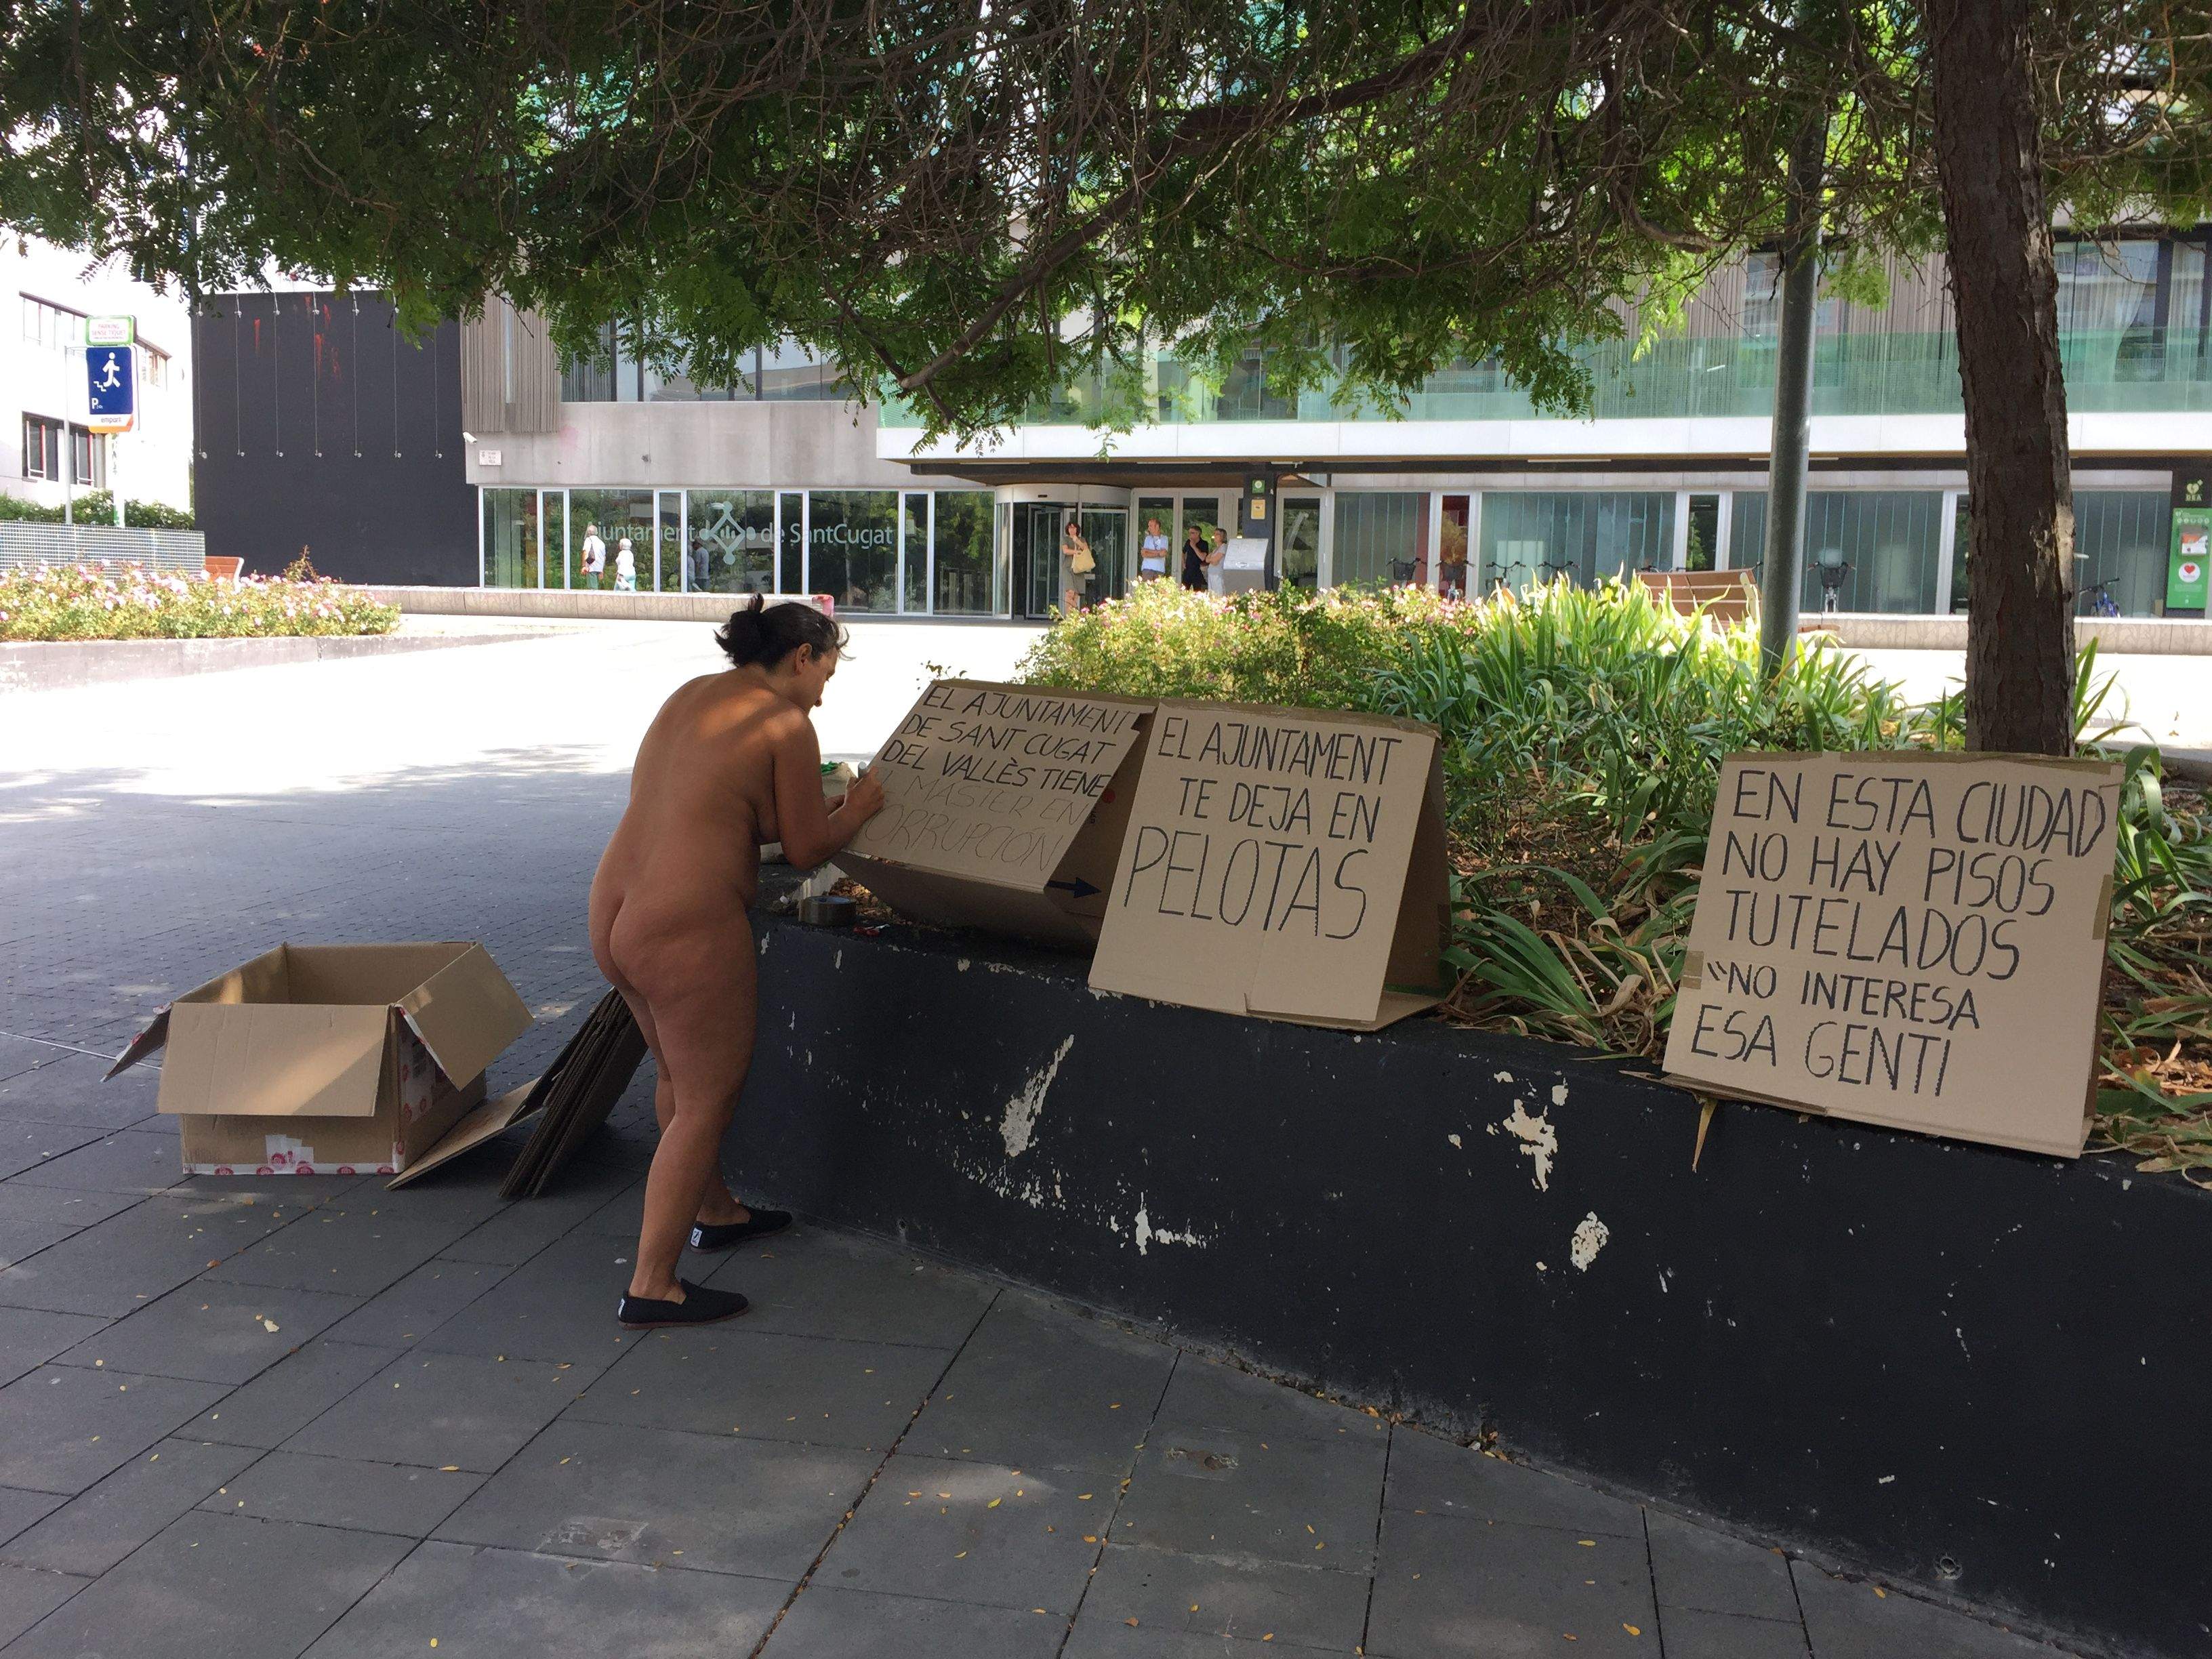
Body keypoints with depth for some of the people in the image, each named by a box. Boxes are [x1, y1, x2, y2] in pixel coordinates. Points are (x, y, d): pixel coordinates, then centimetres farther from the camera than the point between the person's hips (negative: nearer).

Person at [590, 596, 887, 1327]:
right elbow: (807, 848, -5)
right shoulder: (786, 725, -9)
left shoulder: (689, 696, 15)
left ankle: (715, 1212, 47)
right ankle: (651, 1286, 11)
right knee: (706, 1100, 5)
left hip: (614, 911, 9)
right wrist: (857, 810, 14)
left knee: (679, 1074, 26)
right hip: (688, 933, -9)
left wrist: (818, 807, 24)